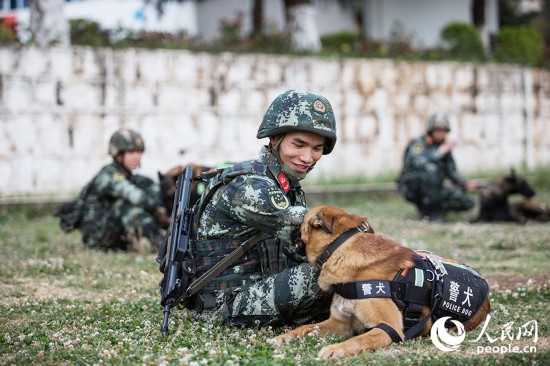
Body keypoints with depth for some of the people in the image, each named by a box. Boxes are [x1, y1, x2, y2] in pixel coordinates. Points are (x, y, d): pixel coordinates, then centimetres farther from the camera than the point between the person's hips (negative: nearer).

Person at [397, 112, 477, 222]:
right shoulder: (418, 143, -13)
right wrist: (440, 151, -31)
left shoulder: (445, 146, 7)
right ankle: (428, 211, -22)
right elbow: (418, 162, -34)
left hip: (434, 189, 6)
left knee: (468, 202, -7)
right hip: (411, 188, -6)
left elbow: (452, 172, 10)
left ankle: (431, 206, 8)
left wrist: (466, 183, -8)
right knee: (430, 168, -36)